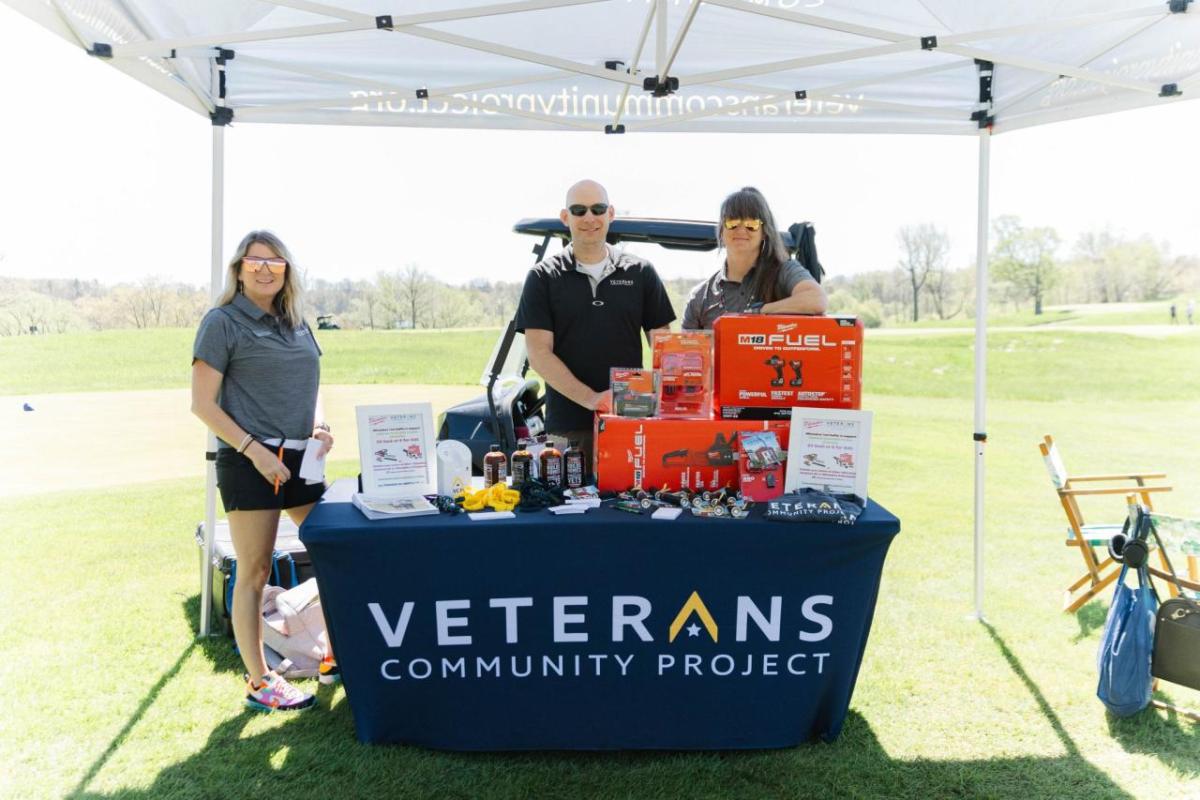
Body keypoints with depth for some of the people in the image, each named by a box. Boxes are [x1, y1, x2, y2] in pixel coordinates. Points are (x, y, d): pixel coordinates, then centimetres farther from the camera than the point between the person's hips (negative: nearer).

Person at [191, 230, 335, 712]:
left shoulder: (296, 324, 15)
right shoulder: (222, 322, -3)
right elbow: (202, 404, -8)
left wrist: (321, 427, 2)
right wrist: (255, 450, -16)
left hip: (300, 459, 7)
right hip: (249, 462, -6)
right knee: (254, 573, 1)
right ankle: (259, 683, 13)